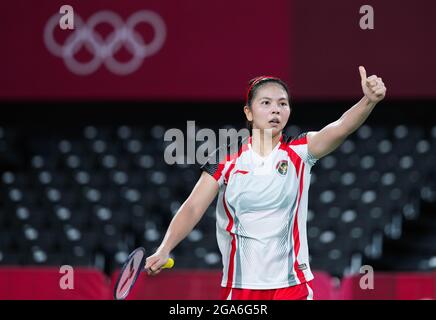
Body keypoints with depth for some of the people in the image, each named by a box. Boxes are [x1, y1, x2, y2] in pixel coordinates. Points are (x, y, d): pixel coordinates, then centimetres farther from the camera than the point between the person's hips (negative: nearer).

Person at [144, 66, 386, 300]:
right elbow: (193, 209, -3)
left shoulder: (299, 152, -1)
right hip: (239, 286, 1)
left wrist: (369, 100, -38)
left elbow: (340, 128, -19)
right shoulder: (227, 161, 1)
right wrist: (164, 250, -19)